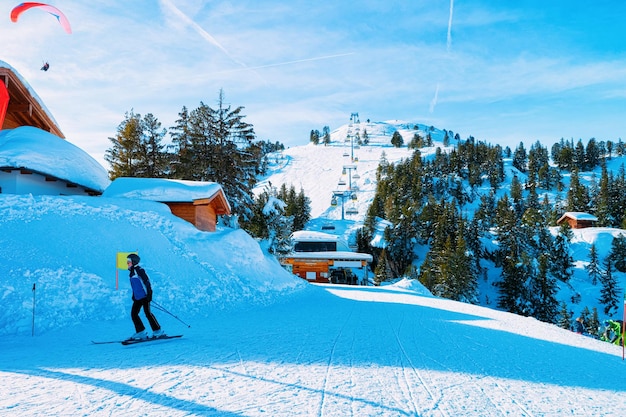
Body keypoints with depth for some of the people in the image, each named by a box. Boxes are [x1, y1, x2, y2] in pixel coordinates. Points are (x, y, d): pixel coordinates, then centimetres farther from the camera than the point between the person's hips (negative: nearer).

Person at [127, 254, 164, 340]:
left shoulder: (139, 270, -11)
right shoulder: (132, 272, 16)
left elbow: (146, 281, -18)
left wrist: (149, 294, -22)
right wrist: (134, 296, 26)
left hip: (144, 296, -9)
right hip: (137, 297, 9)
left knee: (147, 312, -10)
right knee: (133, 313, 4)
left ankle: (158, 331, -3)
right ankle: (141, 332, 8)